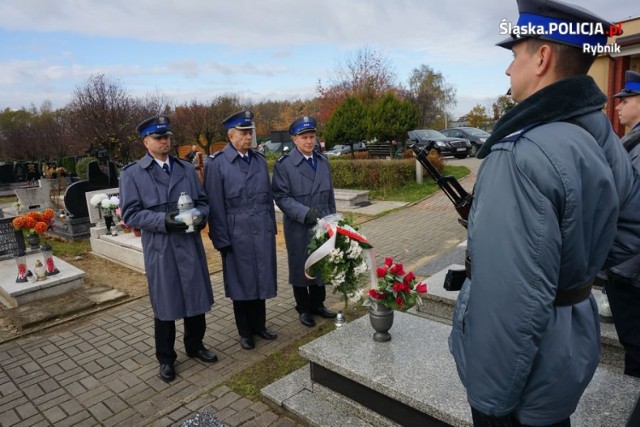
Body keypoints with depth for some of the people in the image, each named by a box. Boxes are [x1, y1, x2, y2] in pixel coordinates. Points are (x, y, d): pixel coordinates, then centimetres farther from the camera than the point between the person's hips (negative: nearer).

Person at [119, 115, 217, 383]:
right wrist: (163, 220, -21)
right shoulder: (132, 174, -2)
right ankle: (166, 358, 29)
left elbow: (202, 201, 11)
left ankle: (195, 346, 36)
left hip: (190, 244, 4)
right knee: (164, 305, 9)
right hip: (159, 249, -3)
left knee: (196, 299, 14)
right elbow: (130, 214, -8)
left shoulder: (187, 168, 10)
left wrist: (200, 216, -11)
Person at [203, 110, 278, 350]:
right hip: (237, 234, -4)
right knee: (241, 283, 10)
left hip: (262, 232, 4)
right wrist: (222, 239, -10)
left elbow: (268, 196, 11)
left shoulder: (260, 160, 7)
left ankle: (260, 325, 33)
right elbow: (215, 205, -9)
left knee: (261, 280, 14)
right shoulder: (216, 164, -9)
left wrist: (272, 226, 10)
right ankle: (245, 332, 28)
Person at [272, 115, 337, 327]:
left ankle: (317, 304, 34)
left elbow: (330, 194, 13)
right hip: (299, 227, -4)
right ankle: (304, 308, 28)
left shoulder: (323, 161, 8)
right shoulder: (284, 164, -9)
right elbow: (281, 196, -14)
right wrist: (305, 213, -24)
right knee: (301, 268, 11)